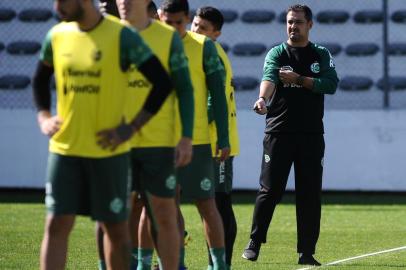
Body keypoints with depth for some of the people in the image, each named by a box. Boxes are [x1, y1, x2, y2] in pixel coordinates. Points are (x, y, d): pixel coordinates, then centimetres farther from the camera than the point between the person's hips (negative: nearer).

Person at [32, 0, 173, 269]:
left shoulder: (122, 37, -10)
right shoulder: (57, 36, 4)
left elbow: (163, 83, -9)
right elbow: (40, 80, 23)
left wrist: (132, 127, -12)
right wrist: (44, 118, 7)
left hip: (108, 150, -3)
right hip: (65, 148, 3)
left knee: (116, 227, 7)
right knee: (56, 225, -5)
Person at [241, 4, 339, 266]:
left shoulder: (322, 55, 11)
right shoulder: (277, 53, 3)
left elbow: (331, 84, -5)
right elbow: (269, 78, -17)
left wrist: (299, 80, -13)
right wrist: (262, 99, -38)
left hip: (311, 135, 2)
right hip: (279, 133, -2)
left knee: (310, 194, 0)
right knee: (269, 190, -3)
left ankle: (307, 252, 4)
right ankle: (254, 243, 9)